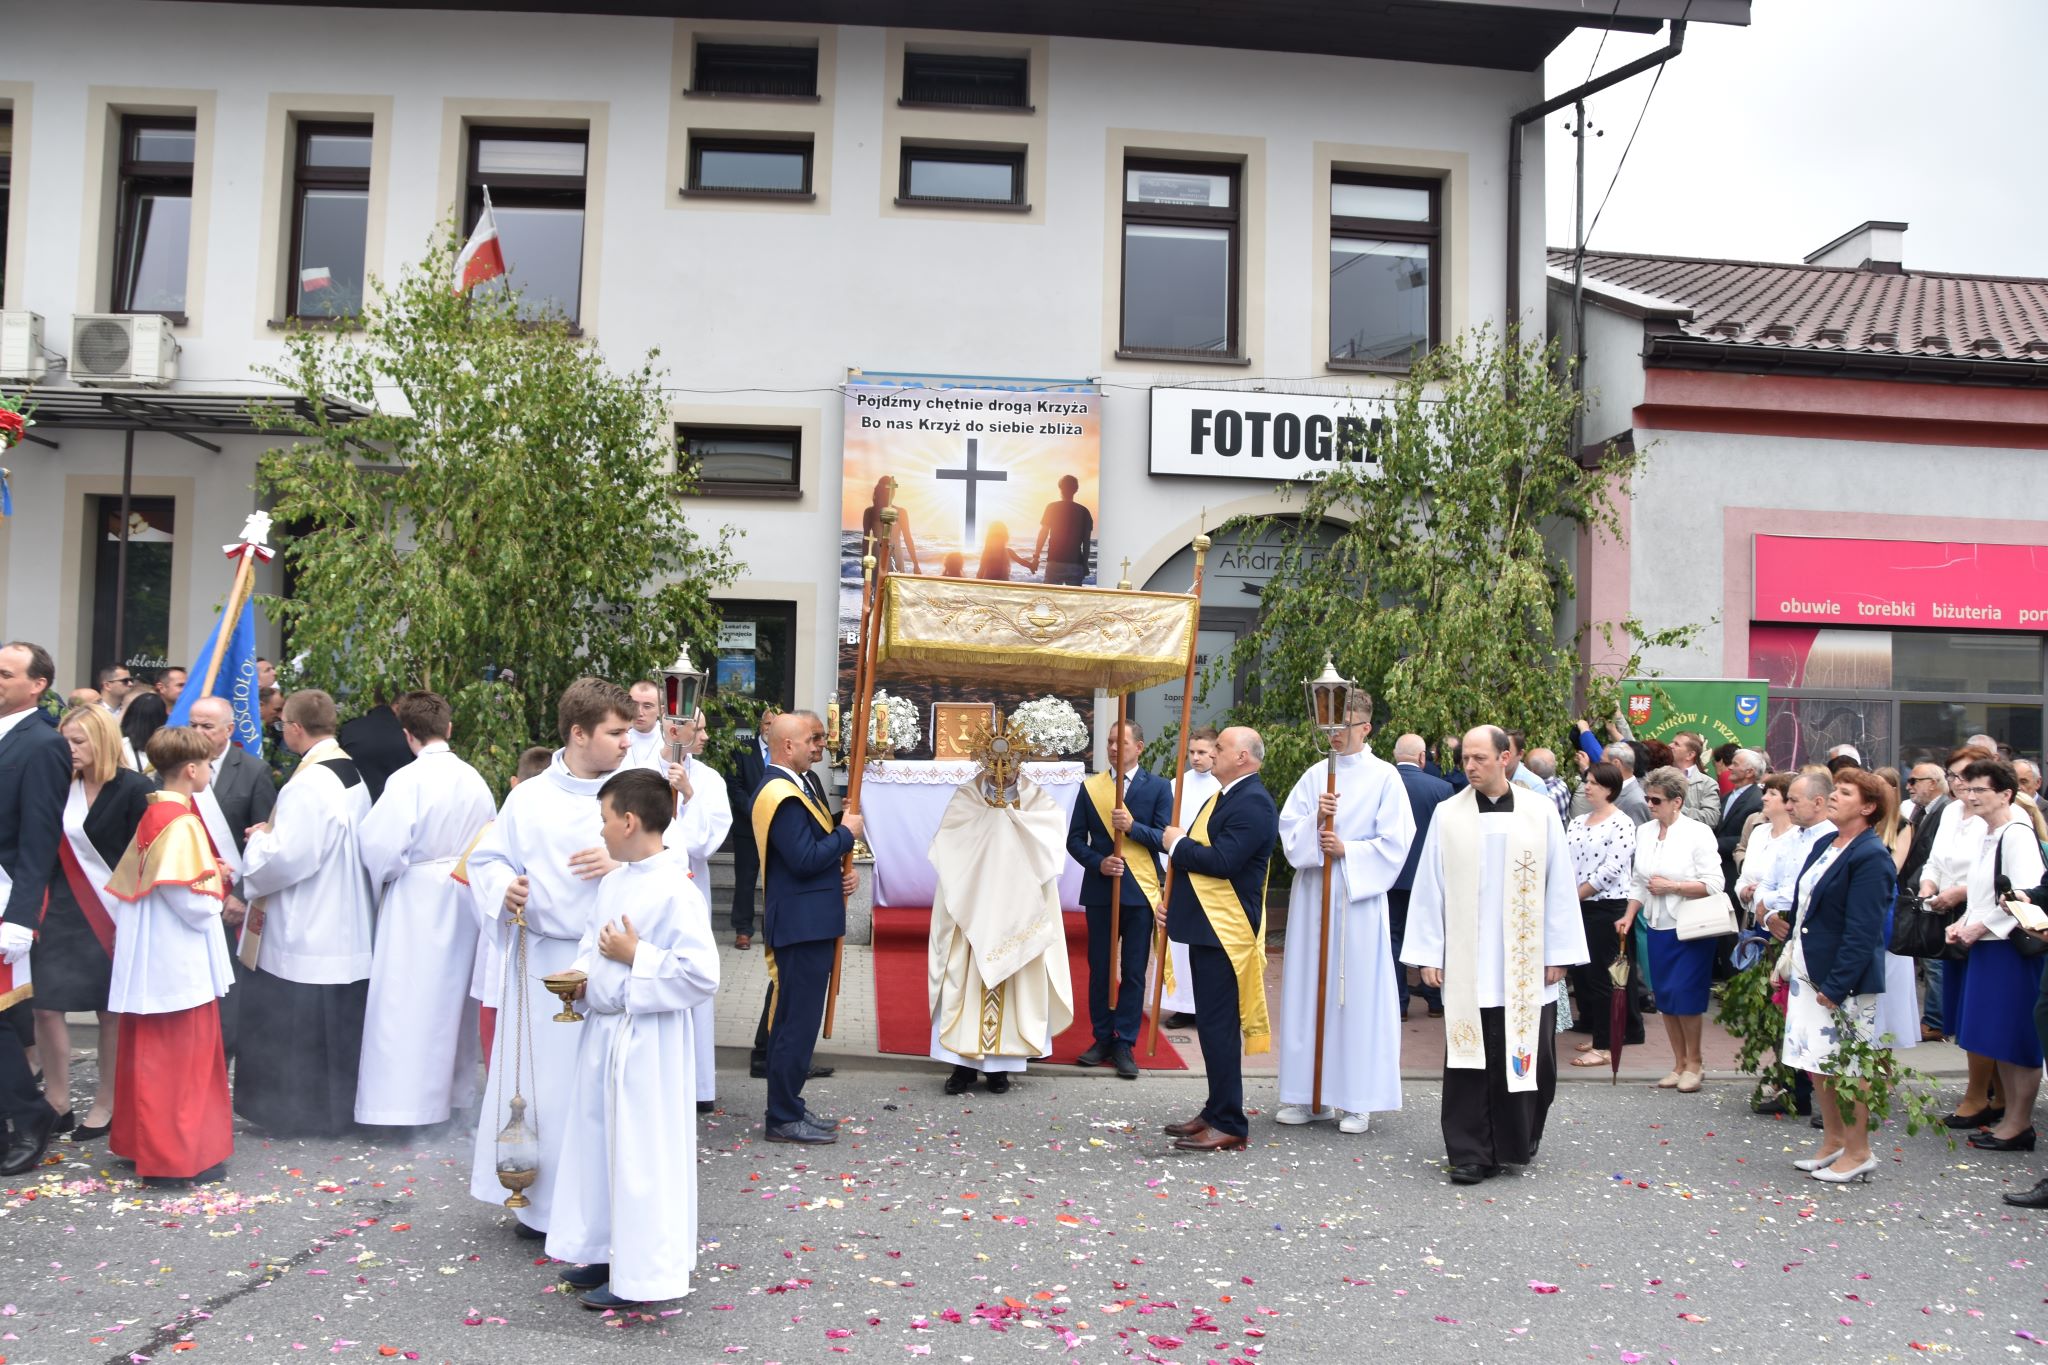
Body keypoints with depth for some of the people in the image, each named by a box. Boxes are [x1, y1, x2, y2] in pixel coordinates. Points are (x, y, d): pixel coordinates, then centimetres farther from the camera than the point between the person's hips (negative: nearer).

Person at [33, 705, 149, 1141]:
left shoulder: (133, 787, -12)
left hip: (111, 912, -5)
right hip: (62, 909, 5)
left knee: (111, 1010, 7)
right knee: (45, 1006, 2)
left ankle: (106, 1106, 21)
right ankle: (57, 1104, 17)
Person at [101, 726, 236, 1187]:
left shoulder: (153, 815, 9)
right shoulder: (182, 823, -20)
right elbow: (192, 900, -25)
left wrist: (211, 876, 9)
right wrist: (218, 885, -3)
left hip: (154, 958, 9)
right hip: (179, 961, -9)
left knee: (152, 1057, 17)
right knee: (181, 1058, -1)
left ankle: (144, 1142, 28)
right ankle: (178, 1156, 7)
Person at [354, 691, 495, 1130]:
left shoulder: (408, 780, -17)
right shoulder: (475, 779, 0)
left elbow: (381, 847, -18)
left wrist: (381, 880, 0)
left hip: (417, 901, -6)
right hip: (465, 897, 6)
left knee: (407, 1003, 1)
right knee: (452, 995, 18)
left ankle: (404, 1101, 4)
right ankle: (453, 1088, 28)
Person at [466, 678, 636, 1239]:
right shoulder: (528, 798, 3)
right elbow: (486, 860, 8)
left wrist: (623, 864, -16)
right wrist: (505, 886, -13)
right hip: (541, 960, 1)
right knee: (538, 1079, 7)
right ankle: (542, 1199, 22)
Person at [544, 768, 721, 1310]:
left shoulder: (677, 894, -20)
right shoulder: (615, 881, 7)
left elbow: (702, 975, -24)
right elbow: (593, 938, 22)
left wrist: (635, 957, -20)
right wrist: (581, 974, 3)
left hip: (646, 1041, -9)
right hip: (603, 1030, 9)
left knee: (640, 1153, 0)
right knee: (598, 1142, 18)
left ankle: (642, 1275, 13)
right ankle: (607, 1254, 33)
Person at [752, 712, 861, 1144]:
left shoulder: (785, 788, 16)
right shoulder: (783, 795, -19)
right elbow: (805, 858, -25)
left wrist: (841, 873, 3)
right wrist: (846, 833, -11)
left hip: (804, 923, 11)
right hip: (803, 925, -11)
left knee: (792, 1020, 17)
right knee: (798, 1022, -4)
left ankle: (787, 1107, 26)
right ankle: (784, 1119, 3)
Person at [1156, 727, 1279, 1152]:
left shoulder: (1252, 802, -16)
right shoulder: (1223, 797, 17)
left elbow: (1222, 861, -26)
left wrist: (1177, 844, -12)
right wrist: (1172, 900, 13)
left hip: (1226, 932, -10)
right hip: (1207, 926, 10)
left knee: (1219, 1027, -7)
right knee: (1212, 1025, 15)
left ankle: (1229, 1125, 0)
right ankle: (1215, 1112, 24)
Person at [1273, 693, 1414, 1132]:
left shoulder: (1384, 777, -1)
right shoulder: (1314, 775, 10)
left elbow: (1395, 843, -5)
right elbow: (1287, 832, 7)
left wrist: (1346, 850, -13)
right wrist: (1314, 823, -11)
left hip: (1358, 898, -4)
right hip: (1311, 896, 4)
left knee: (1357, 992, -2)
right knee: (1307, 990, 6)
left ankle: (1356, 1100, 6)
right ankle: (1308, 1095, 14)